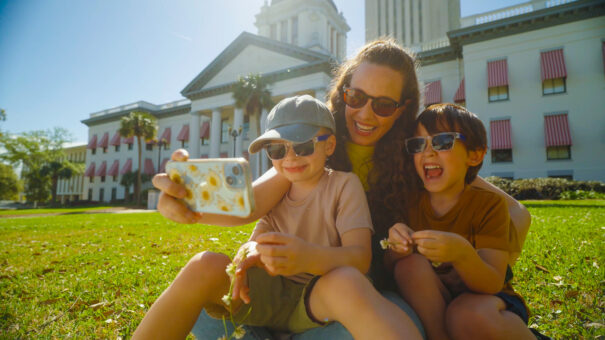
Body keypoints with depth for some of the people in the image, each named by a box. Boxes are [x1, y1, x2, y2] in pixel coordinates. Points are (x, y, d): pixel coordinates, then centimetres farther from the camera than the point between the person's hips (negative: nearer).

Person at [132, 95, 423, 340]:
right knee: (207, 265, -22)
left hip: (317, 298, -3)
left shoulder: (344, 184, -4)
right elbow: (259, 237, 3)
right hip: (267, 295, 4)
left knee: (347, 282, -38)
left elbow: (360, 256, -16)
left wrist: (308, 257, -37)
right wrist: (250, 252, -24)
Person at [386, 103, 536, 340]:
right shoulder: (411, 205, -5)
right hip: (430, 305, 2)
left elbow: (493, 285, -21)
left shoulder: (489, 204, -13)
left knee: (467, 316, -35)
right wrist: (397, 249, -31)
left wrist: (462, 253, -43)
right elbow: (389, 267, -7)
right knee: (411, 263, -26)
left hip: (484, 301, -2)